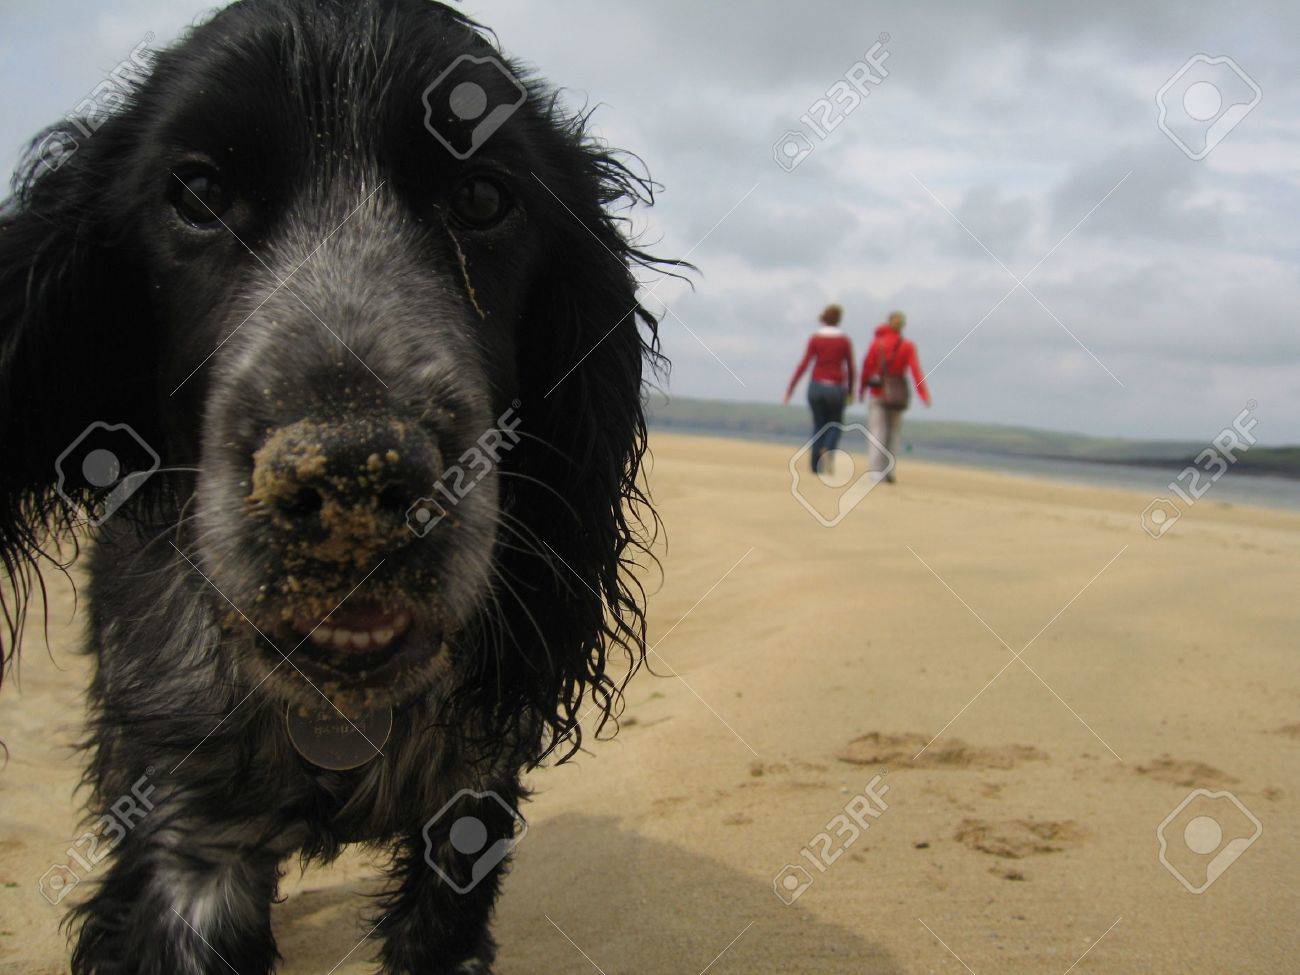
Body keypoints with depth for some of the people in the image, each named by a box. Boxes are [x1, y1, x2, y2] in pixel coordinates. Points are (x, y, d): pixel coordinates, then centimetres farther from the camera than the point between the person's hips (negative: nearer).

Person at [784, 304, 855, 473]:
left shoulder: (815, 338, -1)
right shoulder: (845, 341, -2)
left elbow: (804, 365, -7)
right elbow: (850, 368, 2)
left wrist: (789, 389, -6)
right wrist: (850, 390, 17)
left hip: (816, 386, 1)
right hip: (836, 388, -1)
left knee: (819, 425, 14)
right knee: (835, 425, 15)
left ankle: (816, 466, 6)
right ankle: (827, 450, -14)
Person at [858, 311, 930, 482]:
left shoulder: (877, 342, 0)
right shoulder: (908, 347, -1)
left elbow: (867, 366, 1)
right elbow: (916, 370, -10)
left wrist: (862, 388, 13)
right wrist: (924, 395, -13)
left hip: (879, 392, -1)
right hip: (898, 393, 1)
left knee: (876, 432, -3)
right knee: (893, 432, 15)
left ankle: (874, 470, -18)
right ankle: (888, 470, 12)